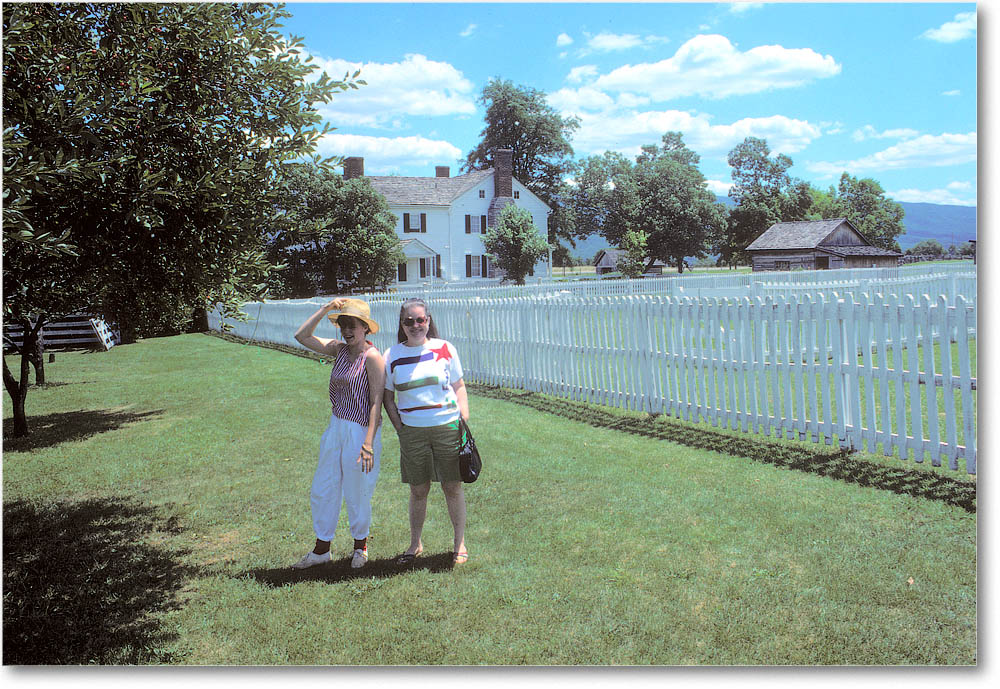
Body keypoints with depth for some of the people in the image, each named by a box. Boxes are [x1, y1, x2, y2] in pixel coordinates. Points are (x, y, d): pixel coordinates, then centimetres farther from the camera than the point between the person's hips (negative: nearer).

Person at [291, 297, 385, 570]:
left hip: (360, 431, -7)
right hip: (336, 426, 7)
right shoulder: (339, 349, 4)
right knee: (322, 490, 15)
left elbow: (376, 402, -18)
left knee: (357, 494, 9)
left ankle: (360, 546, 33)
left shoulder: (372, 357, -16)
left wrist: (368, 443, -23)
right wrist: (325, 309, -3)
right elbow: (302, 336, 5)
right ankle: (321, 549, 32)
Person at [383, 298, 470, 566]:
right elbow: (387, 396, 10)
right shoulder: (392, 355, 3)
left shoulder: (445, 349, 1)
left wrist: (465, 422, 0)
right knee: (418, 491, 9)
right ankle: (415, 544, 27)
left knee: (453, 487, 4)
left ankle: (460, 543, 20)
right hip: (412, 431, 1)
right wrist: (400, 428, 1)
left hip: (447, 427, -1)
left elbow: (459, 387, 8)